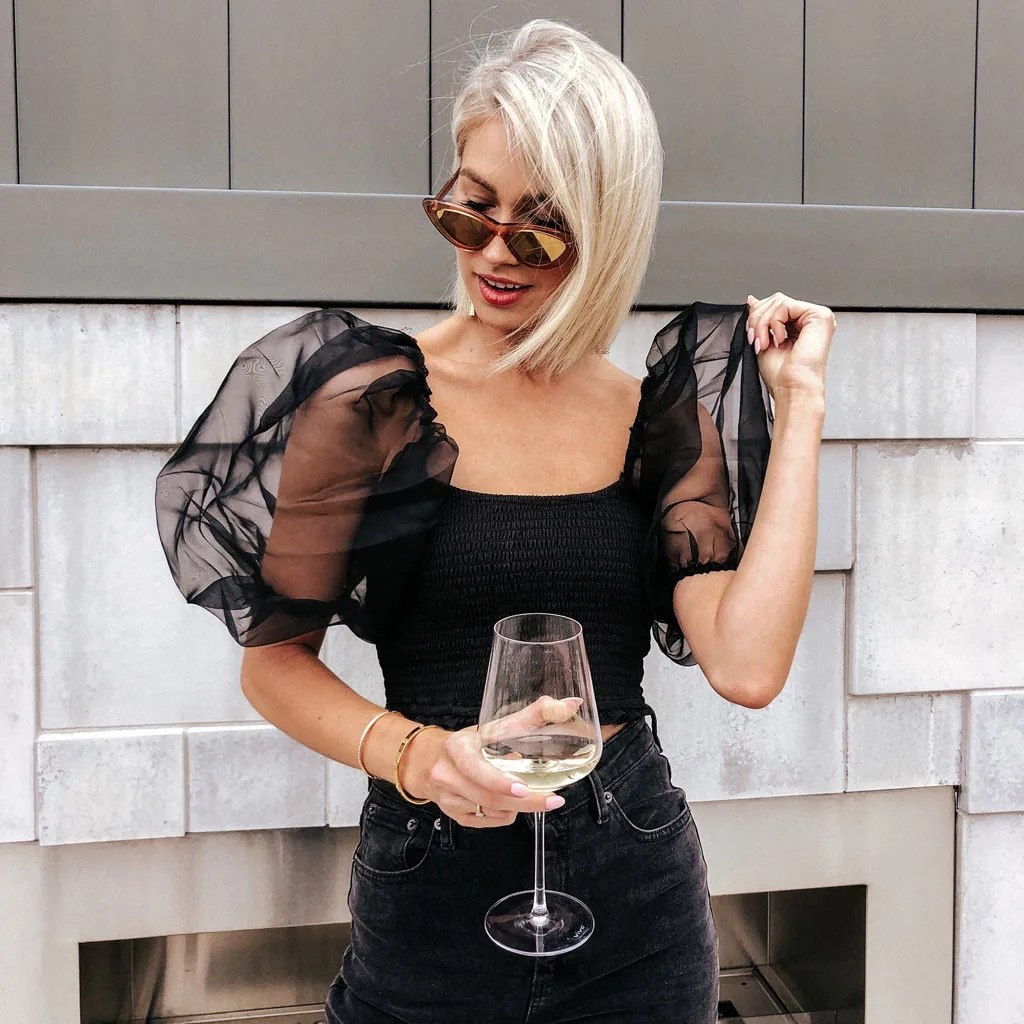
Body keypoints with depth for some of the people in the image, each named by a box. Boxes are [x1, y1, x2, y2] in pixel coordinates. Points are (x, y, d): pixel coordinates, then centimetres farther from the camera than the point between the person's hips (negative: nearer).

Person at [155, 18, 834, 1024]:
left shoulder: (654, 416, -2)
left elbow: (746, 665, -14)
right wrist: (413, 755, -21)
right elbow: (274, 659, -5)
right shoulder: (375, 395, -10)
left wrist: (798, 410, -11)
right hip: (434, 888, -2)